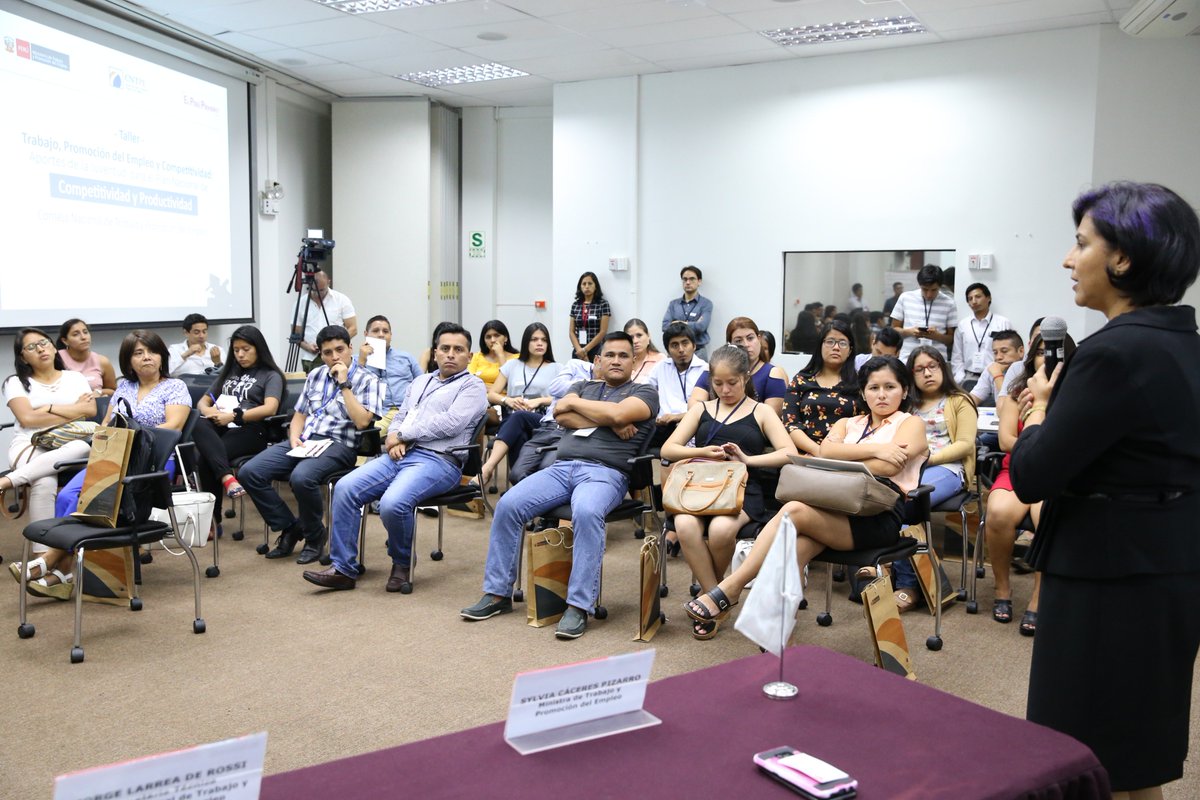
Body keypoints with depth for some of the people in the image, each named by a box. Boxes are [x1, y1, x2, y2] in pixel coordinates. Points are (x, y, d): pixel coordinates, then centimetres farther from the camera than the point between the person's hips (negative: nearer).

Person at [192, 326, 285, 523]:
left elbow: (270, 408, -8)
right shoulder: (228, 372, 29)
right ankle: (227, 478, -48)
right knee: (198, 424, -34)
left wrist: (233, 416, -16)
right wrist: (209, 411, -1)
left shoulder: (271, 375, 11)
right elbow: (202, 402, 25)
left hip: (249, 430, -5)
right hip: (218, 427, 5)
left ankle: (212, 520, -25)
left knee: (206, 460, -32)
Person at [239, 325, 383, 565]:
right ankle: (290, 527, 1)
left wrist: (343, 383, -10)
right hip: (303, 440, 6)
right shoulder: (315, 376, 20)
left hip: (337, 445, -6)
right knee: (249, 473, -15)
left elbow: (361, 421, -12)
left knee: (301, 478, -37)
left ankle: (314, 536, -9)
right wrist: (294, 438, 1)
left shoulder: (367, 381, 1)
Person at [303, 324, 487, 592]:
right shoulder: (421, 382, 26)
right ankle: (343, 569, -5)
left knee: (392, 503, -31)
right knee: (345, 488, -13)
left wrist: (402, 435, -7)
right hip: (400, 455, 7)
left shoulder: (472, 386, 2)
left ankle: (402, 563, -1)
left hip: (438, 460, -7)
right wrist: (395, 439, 0)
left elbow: (451, 423, -12)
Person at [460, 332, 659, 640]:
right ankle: (498, 593, -7)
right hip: (561, 467, 5)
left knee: (586, 512, -38)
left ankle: (579, 606, -33)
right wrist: (609, 423, -2)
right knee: (507, 505, -17)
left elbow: (618, 413, -9)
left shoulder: (644, 392, 13)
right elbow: (561, 415, 7)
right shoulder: (583, 386, 27)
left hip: (605, 472, -5)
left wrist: (576, 403, 5)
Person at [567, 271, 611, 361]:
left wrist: (585, 349, -10)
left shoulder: (603, 304, -2)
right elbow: (571, 332, 7)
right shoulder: (575, 305, 9)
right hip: (578, 351, 3)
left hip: (597, 350, -3)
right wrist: (579, 350, -8)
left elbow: (603, 332, -6)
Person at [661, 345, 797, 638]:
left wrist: (747, 459, -13)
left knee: (720, 529, -36)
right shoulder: (701, 409, 20)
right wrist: (702, 452, -6)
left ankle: (711, 591, -4)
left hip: (743, 490, -2)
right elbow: (667, 450, 12)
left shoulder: (761, 412, 13)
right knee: (685, 526, -34)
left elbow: (789, 453, -1)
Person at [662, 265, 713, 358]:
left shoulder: (706, 304, 3)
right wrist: (692, 325, -8)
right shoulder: (673, 304, 12)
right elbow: (665, 326, -1)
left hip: (698, 351, -2)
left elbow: (701, 326, -12)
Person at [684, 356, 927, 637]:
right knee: (799, 542, -33)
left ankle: (730, 589, -27)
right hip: (841, 510, 5)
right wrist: (875, 448, -8)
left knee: (794, 511, -29)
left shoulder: (911, 423, 12)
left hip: (883, 515, -4)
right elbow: (826, 451, 2)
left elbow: (888, 466, -9)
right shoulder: (847, 424, 27)